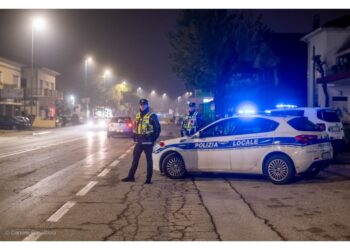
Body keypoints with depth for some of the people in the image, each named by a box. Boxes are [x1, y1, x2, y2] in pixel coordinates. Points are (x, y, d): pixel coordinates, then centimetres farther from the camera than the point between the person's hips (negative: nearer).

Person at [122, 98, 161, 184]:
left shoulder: (152, 116, -7)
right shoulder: (137, 116, 13)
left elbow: (158, 128, -7)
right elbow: (135, 128, 21)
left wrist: (153, 139, -8)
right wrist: (135, 139, 12)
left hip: (147, 142, -6)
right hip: (139, 142, 6)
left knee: (149, 160, 1)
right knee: (135, 159, 10)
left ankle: (149, 178, 6)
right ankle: (131, 176, 18)